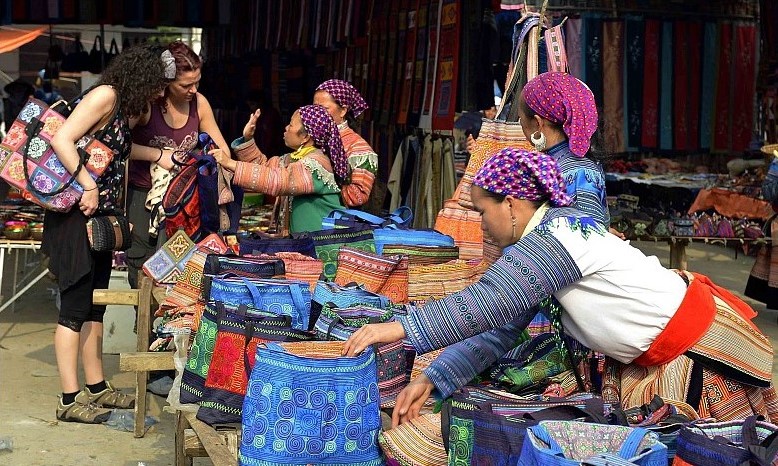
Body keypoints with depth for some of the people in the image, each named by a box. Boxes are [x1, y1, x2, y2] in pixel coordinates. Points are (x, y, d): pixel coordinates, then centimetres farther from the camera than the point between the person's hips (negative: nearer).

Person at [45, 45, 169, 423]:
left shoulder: (123, 108, 15)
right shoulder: (106, 96, -13)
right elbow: (61, 140, -23)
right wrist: (89, 187, -23)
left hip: (100, 217, 10)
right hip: (77, 215, -10)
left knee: (95, 306, 14)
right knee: (75, 308, -5)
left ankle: (96, 387, 23)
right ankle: (70, 400, 1)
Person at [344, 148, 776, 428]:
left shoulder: (556, 235, -23)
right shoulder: (542, 242, 7)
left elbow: (487, 304, -32)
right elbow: (501, 324, 3)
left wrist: (400, 327, -32)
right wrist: (431, 379, -3)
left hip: (700, 354, -9)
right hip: (658, 363, 9)